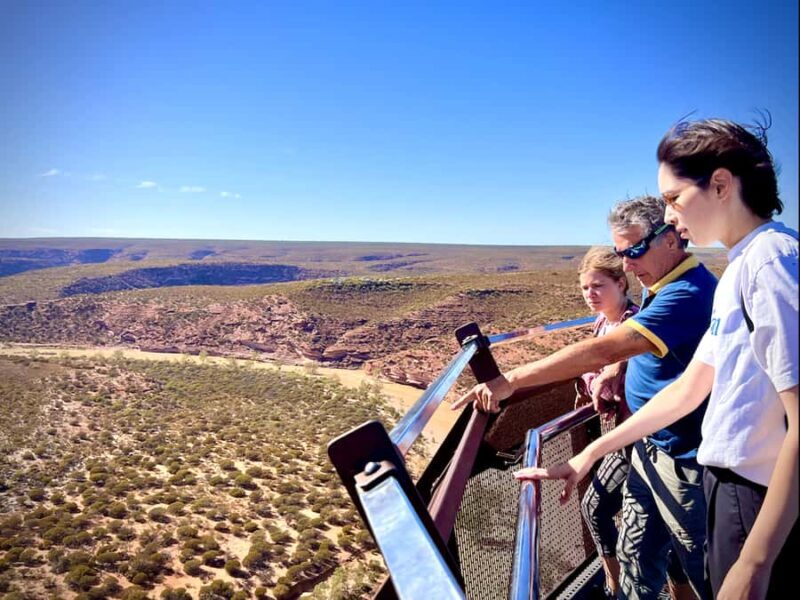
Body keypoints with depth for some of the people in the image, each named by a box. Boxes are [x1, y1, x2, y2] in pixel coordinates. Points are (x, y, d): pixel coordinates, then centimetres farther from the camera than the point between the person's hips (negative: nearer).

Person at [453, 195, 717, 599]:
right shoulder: (665, 287, 7)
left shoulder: (688, 293, -25)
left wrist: (512, 380, -33)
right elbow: (632, 348, 22)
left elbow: (602, 350, -34)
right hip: (649, 447, 9)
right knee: (636, 558, 17)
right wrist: (613, 371, -1)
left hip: (685, 459, -9)